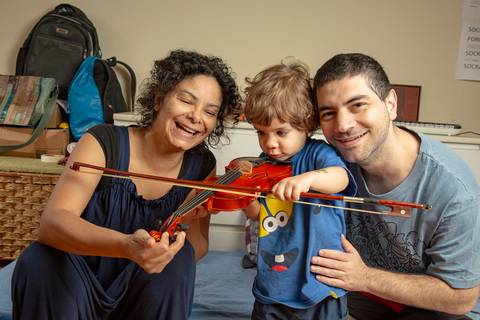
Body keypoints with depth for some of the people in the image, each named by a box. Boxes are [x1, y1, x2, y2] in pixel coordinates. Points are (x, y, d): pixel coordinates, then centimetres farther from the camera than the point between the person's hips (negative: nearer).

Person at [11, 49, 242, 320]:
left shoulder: (202, 165, -7)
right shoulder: (104, 143, -16)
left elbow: (197, 250, -4)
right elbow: (52, 222, -29)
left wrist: (191, 217, -27)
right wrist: (126, 246, -48)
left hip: (153, 294, 2)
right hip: (78, 287, -2)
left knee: (178, 258, -27)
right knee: (40, 261, -30)